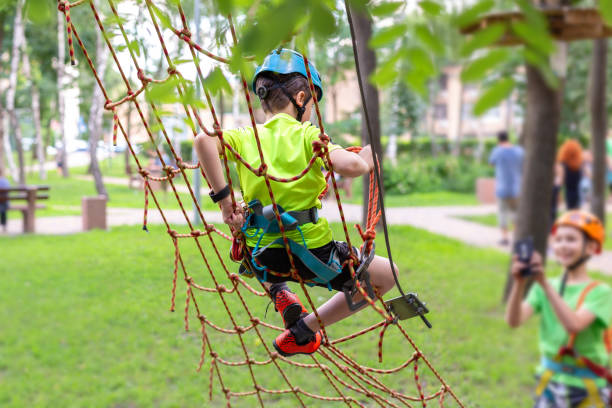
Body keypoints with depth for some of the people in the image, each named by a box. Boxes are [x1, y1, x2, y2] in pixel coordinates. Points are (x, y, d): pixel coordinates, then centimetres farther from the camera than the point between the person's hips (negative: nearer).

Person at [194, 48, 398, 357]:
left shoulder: (245, 137, 1)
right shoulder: (307, 135, -8)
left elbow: (203, 140, -20)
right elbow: (349, 166, -25)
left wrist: (223, 199, -17)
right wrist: (368, 157, -2)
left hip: (260, 259, 5)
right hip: (311, 255, -5)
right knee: (387, 275, 17)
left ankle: (279, 293, 19)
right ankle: (304, 330, 9)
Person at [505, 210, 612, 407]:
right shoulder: (543, 287, 2)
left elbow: (574, 325, -28)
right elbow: (514, 321, -13)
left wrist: (545, 284, -35)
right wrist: (520, 283, -28)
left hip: (587, 388, -3)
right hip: (551, 382, 3)